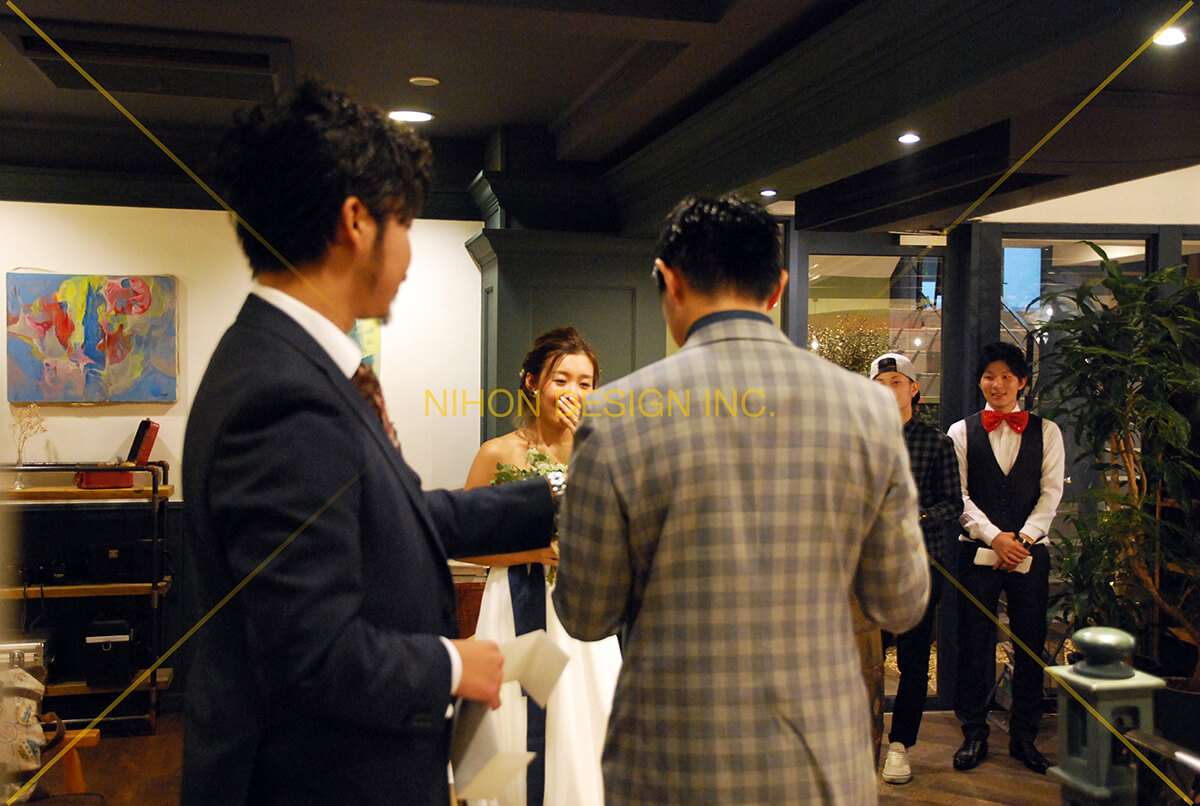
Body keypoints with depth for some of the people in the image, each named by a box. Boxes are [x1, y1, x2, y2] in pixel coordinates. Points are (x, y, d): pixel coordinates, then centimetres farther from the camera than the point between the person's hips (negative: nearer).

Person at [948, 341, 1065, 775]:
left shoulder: (1046, 431, 10)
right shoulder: (962, 431, 7)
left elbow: (1052, 490, 3)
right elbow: (958, 494, 0)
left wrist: (1023, 537, -10)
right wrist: (994, 537, -12)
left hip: (1029, 551, 1)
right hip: (978, 551, -1)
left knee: (1030, 644, 4)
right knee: (974, 643, 1)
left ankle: (1024, 736, 16)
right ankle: (974, 734, 12)